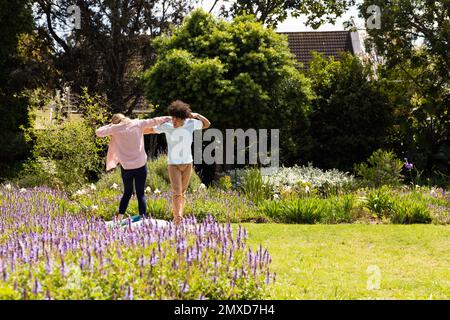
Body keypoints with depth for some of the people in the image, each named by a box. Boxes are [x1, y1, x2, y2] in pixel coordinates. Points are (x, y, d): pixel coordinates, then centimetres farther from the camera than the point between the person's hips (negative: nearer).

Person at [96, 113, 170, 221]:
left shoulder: (115, 129, 0)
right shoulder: (137, 124, 1)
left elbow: (98, 132, 5)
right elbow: (154, 121, 7)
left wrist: (110, 126, 15)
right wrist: (168, 118, 17)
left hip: (126, 167, 1)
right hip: (141, 165, 0)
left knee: (127, 193, 17)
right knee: (141, 194, 5)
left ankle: (119, 218, 11)